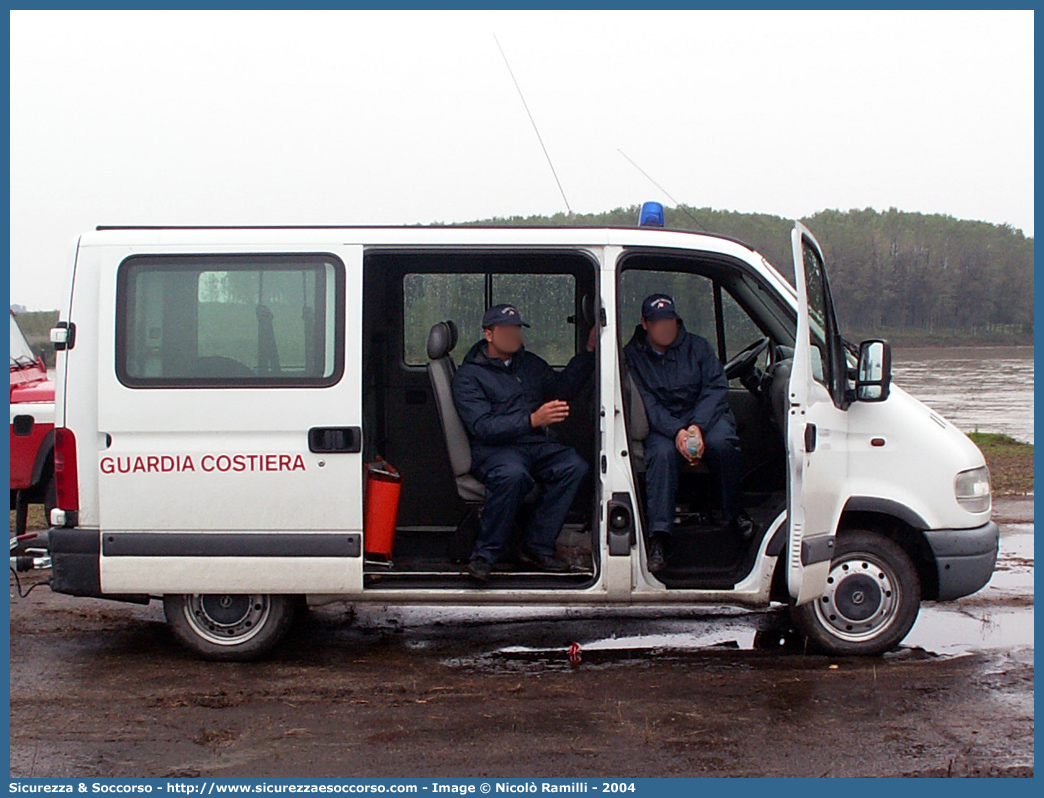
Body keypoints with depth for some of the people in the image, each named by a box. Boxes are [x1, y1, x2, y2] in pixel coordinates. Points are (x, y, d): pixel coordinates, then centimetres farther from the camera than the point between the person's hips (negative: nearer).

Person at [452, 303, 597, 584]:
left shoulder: (530, 363, 22)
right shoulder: (468, 376, 0)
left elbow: (562, 387, 25)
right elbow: (483, 426, -13)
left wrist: (589, 351, 16)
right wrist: (533, 420, -25)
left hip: (537, 444, 6)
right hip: (494, 448, -6)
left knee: (574, 466, -25)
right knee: (512, 474, -40)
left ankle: (537, 547, -21)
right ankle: (484, 555, -27)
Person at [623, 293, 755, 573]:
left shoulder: (697, 346, 6)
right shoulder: (632, 356, 2)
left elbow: (716, 387, -4)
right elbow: (645, 403, -9)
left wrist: (698, 426, -23)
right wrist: (676, 431, -26)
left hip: (706, 416, 1)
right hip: (662, 424, -1)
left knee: (720, 442, -33)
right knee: (662, 453, -34)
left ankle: (733, 512, -9)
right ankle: (659, 537, -35)